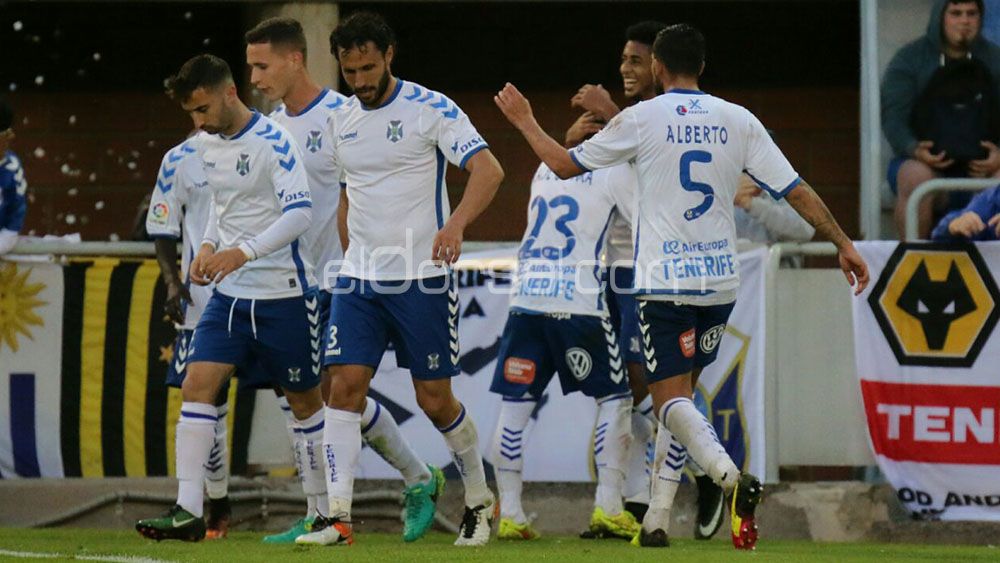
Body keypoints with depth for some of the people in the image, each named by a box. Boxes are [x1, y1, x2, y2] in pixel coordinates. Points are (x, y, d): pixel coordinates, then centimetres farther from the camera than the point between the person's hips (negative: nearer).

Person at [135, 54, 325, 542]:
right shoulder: (206, 147, 7)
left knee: (304, 400, 7)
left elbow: (300, 212, -24)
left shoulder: (272, 143, -16)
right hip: (229, 294, 6)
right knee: (197, 385, -10)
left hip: (283, 294, -6)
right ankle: (188, 511, -13)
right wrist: (208, 245, 6)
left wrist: (243, 252, -31)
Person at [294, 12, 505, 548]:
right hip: (358, 280, 5)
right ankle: (337, 516, -10)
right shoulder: (339, 121, 9)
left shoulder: (430, 109, -9)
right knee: (344, 387, -9)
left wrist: (456, 223, -35)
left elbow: (488, 170, -19)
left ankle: (479, 500, 23)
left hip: (422, 278, -5)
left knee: (435, 399, 1)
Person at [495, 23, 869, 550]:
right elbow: (797, 190, 3)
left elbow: (565, 164, 5)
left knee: (672, 399, -6)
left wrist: (525, 121, 22)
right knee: (681, 393, 17)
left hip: (664, 283, -5)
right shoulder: (738, 121, 4)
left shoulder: (641, 119, -4)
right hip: (720, 281, 5)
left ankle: (732, 477, -33)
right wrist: (843, 244, 11)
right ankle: (656, 519, 15)